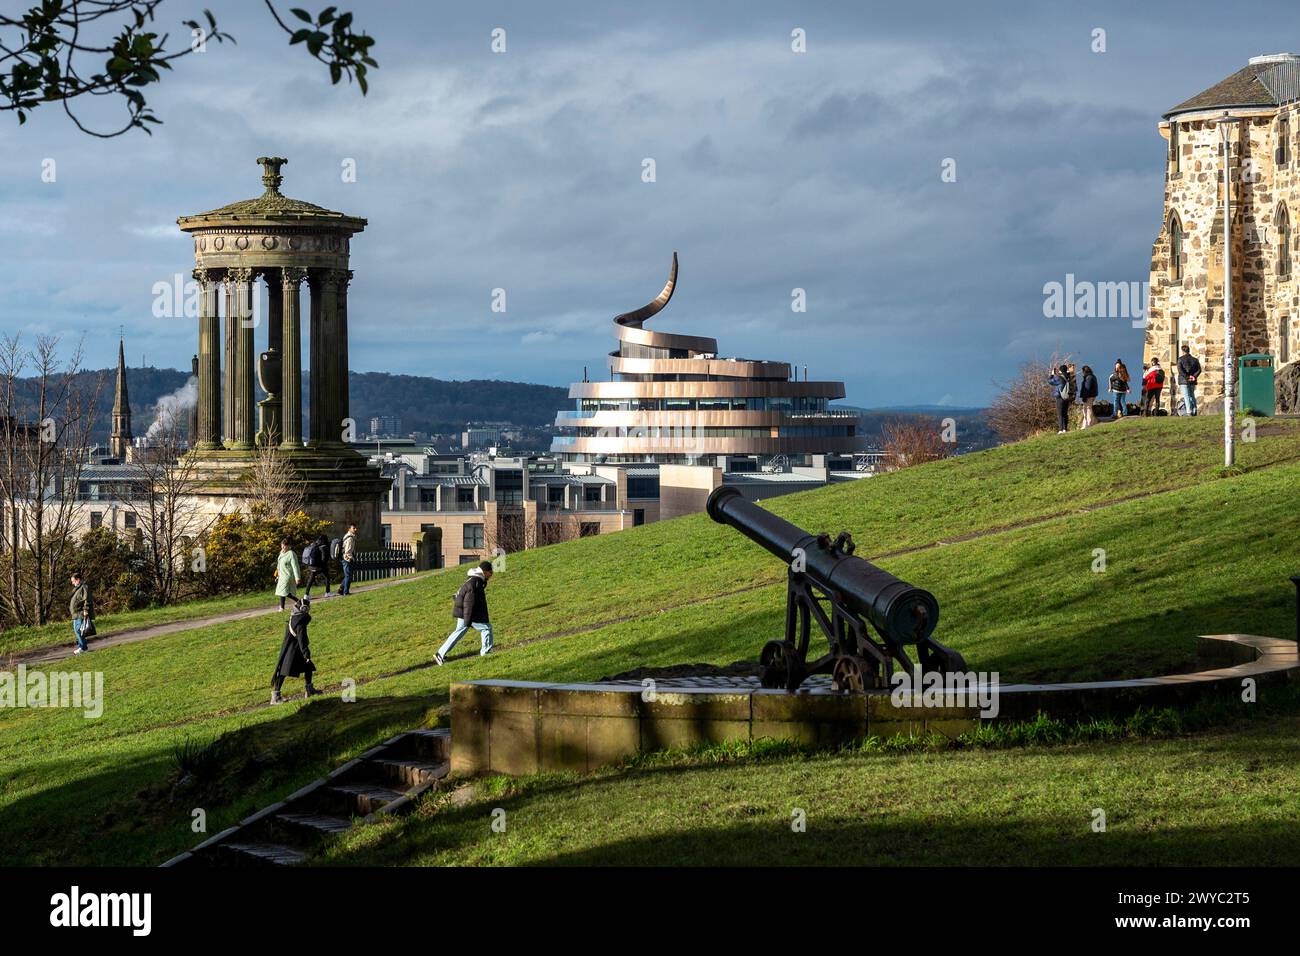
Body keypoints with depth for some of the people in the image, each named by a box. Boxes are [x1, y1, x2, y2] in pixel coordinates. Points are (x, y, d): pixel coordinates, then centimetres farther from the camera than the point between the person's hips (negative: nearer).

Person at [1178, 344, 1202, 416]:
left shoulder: (1181, 359, -4)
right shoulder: (1195, 359, 9)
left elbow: (1180, 370, -15)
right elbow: (1199, 370, 1)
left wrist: (1187, 377, -13)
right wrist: (1194, 376, -5)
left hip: (1184, 381, -4)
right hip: (1192, 382, 4)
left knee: (1186, 396, -5)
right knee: (1192, 396, 16)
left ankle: (1189, 411, -14)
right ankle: (1194, 411, 9)